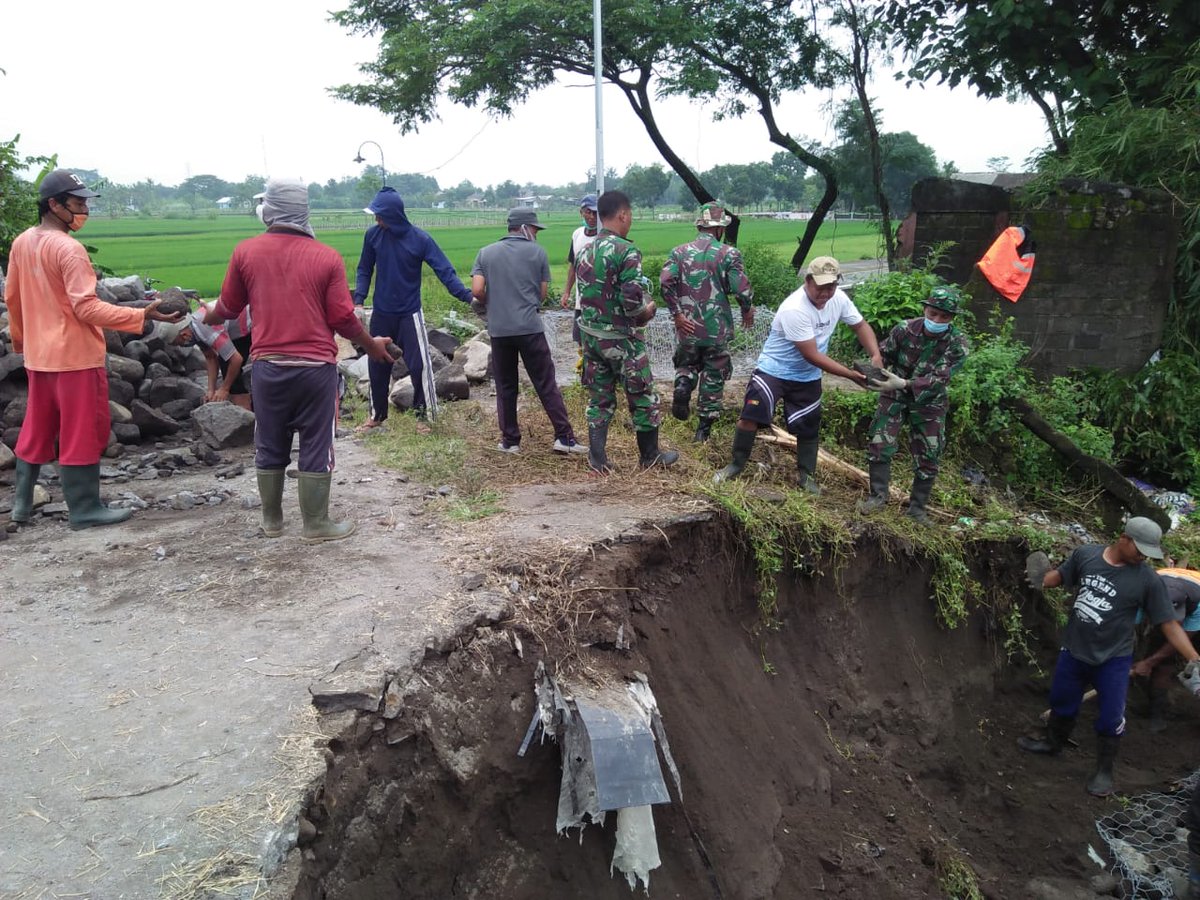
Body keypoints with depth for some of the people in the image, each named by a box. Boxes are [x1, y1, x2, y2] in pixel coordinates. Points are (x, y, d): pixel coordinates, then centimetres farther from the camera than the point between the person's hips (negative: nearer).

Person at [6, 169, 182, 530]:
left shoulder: (21, 243, 7)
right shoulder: (68, 248, -18)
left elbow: (12, 298, 15)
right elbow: (87, 308, -25)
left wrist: (21, 341, 27)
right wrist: (143, 316, -29)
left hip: (38, 355, 8)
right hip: (76, 356, -8)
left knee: (36, 430, 18)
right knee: (82, 433, 1)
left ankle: (22, 502, 27)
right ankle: (84, 509, 7)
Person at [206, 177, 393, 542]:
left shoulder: (245, 251, -1)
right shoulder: (327, 257, -6)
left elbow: (229, 307, 11)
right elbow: (343, 319, -6)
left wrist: (206, 318, 34)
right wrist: (371, 345, 12)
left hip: (267, 366, 2)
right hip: (315, 367, -2)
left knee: (270, 447, 15)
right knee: (316, 448, 6)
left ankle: (271, 520, 27)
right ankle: (316, 524, 12)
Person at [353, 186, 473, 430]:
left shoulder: (420, 239, -13)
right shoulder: (373, 235, -5)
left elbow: (444, 271, -16)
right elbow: (365, 270, 5)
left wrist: (467, 296, -28)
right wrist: (359, 299, -7)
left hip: (410, 314, -3)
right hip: (381, 314, 3)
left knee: (419, 365, -8)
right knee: (377, 366, 11)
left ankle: (425, 415, 7)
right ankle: (377, 414, 28)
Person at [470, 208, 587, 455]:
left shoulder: (486, 253, 6)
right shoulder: (537, 252, 3)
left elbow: (477, 290, -3)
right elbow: (542, 293, 6)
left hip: (498, 329, 2)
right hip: (530, 327, -2)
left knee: (505, 387, 12)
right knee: (546, 385, 4)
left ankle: (510, 440, 15)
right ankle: (564, 436, 3)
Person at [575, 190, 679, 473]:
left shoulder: (585, 251, 6)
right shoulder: (626, 251, -18)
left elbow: (583, 294, 11)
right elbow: (632, 301, -23)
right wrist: (647, 312, -4)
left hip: (590, 334, 7)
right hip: (622, 338, -7)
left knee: (599, 398, 13)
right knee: (642, 397, 9)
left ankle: (597, 459, 13)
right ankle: (650, 455, 21)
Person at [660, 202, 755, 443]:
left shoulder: (680, 251, 1)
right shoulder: (728, 254, -7)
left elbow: (666, 281, -12)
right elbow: (742, 289, -13)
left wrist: (677, 314, -7)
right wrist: (748, 312, 7)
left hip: (688, 326, 2)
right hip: (717, 329, -2)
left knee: (687, 364, 25)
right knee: (713, 376, 11)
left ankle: (682, 386, -8)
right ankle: (704, 428, 15)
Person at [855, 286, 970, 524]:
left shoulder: (958, 344, -19)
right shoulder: (905, 329, -15)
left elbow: (939, 378, -27)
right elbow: (883, 355, -1)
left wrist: (904, 384, -41)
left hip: (929, 403, 0)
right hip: (895, 396, 0)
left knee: (927, 459, 5)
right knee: (879, 444, -9)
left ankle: (917, 508, 20)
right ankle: (878, 495, 8)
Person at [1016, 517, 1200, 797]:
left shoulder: (1148, 580, -18)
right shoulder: (1086, 554, -12)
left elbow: (1169, 624, -16)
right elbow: (1060, 575, 5)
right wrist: (1040, 580, -15)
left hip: (1113, 660, -3)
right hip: (1073, 651, 3)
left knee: (1110, 718, 6)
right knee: (1061, 701, 22)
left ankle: (1104, 772, 29)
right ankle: (1052, 742, 48)